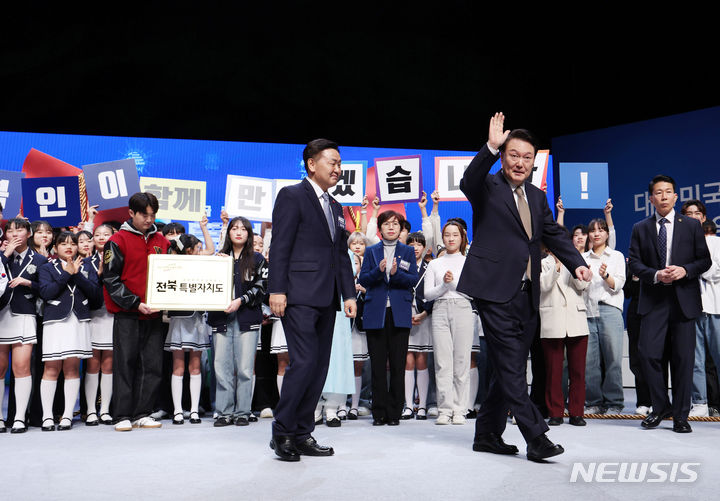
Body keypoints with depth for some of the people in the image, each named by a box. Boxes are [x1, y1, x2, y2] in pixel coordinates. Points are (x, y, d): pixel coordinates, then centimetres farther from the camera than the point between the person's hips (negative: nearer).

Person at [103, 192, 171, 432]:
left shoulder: (161, 240, 12)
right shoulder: (118, 241, -3)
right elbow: (111, 278, -7)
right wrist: (135, 303, -14)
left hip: (153, 313, 4)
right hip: (127, 314, -4)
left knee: (152, 365, 4)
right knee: (125, 364, -1)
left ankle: (142, 414, 13)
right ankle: (124, 416, 6)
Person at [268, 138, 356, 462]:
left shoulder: (335, 207, 22)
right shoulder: (292, 196, -1)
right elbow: (280, 247, -9)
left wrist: (348, 294, 12)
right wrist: (276, 290, -16)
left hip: (326, 299, 8)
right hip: (299, 296, -8)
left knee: (319, 367, 7)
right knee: (304, 363, -13)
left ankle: (302, 434, 14)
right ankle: (282, 433, 1)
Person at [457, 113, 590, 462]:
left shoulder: (537, 197, 19)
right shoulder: (487, 188, -1)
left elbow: (554, 235, 15)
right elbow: (468, 183, -23)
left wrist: (577, 263, -2)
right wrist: (491, 147, -36)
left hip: (527, 295, 7)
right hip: (496, 291, -7)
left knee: (510, 369, 11)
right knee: (511, 368, -7)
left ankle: (487, 435, 23)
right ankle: (536, 439, -4)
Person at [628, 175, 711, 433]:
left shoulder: (692, 226, 8)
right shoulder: (640, 229, 8)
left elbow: (705, 260, 6)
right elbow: (635, 263, 3)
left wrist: (685, 270, -12)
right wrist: (656, 275, -14)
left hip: (684, 299, 0)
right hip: (653, 300, 0)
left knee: (683, 358, 2)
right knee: (648, 354, -8)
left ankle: (680, 415, 12)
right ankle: (661, 407, 12)